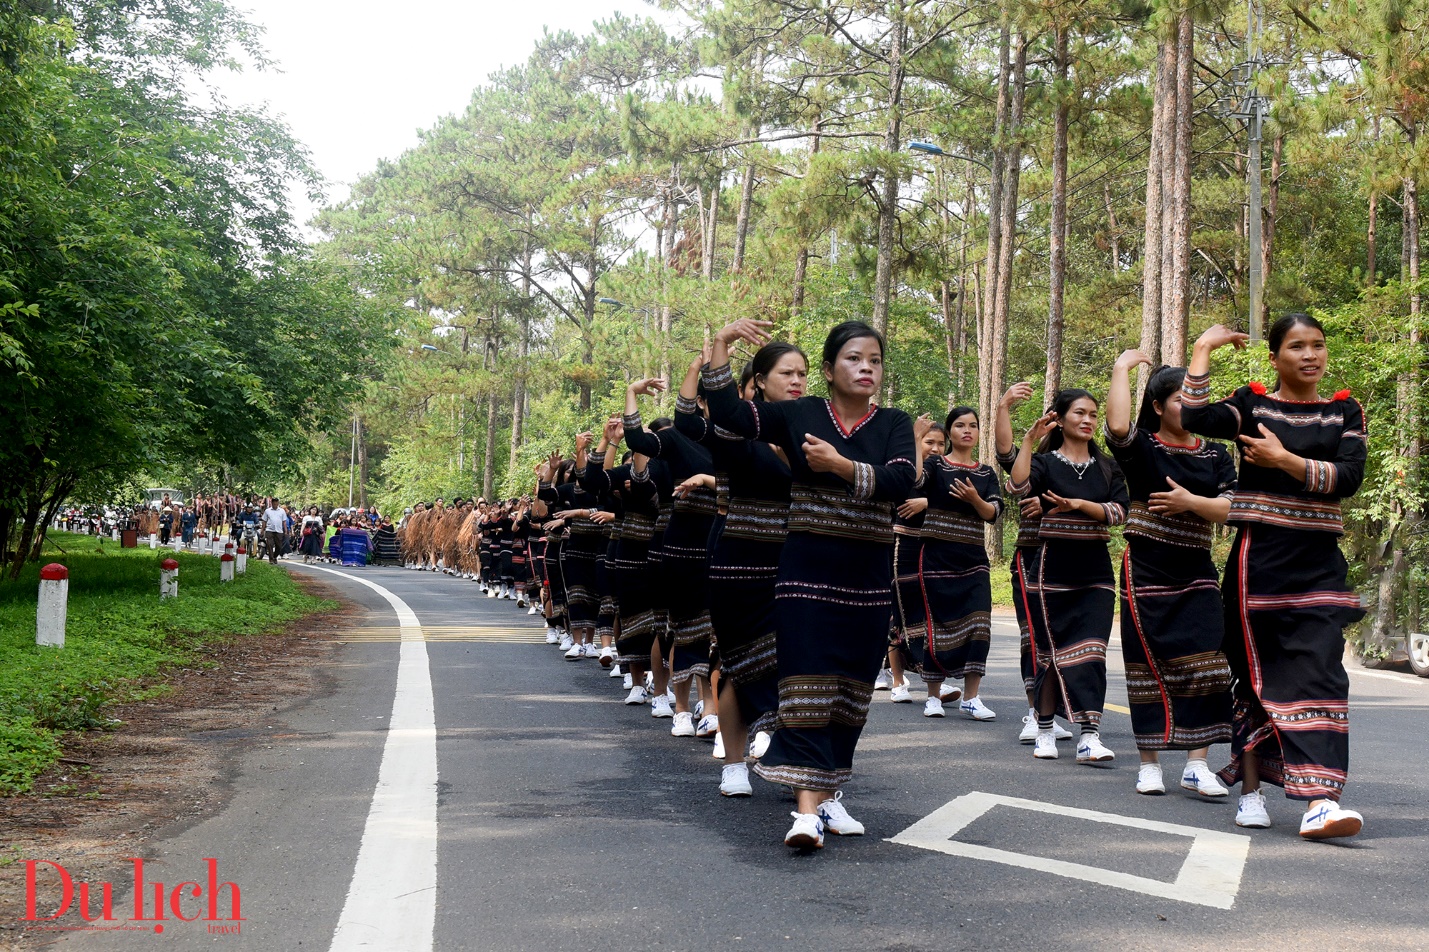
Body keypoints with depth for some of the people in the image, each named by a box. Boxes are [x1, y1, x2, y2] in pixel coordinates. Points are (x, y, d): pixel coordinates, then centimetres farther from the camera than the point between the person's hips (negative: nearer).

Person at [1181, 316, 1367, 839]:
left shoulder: (1345, 411, 10)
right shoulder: (1251, 402, 3)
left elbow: (1349, 477, -4)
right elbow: (1195, 418, -15)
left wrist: (1285, 460, -13)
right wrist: (1203, 351, -9)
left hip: (1318, 563, 2)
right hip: (1258, 559, -1)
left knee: (1319, 674, -10)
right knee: (1257, 675, 5)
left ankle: (1320, 802, -18)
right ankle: (1250, 790, 16)